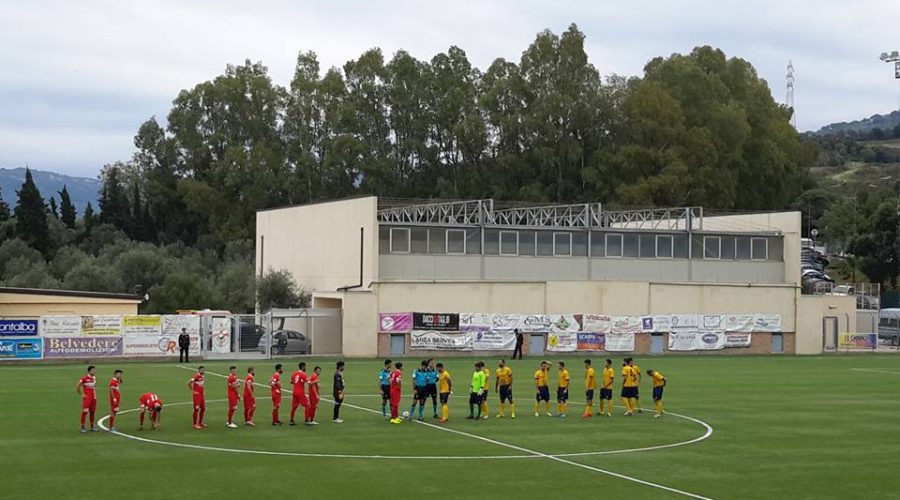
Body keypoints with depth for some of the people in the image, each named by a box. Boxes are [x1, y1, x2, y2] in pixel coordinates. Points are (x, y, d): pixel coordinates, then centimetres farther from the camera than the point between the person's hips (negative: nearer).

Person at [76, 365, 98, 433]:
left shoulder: (94, 378, 10)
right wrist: (81, 394, -6)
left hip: (93, 397, 7)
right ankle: (82, 427, 0)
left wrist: (94, 393, 13)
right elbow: (77, 386, -6)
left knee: (92, 412, 10)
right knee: (85, 412, -7)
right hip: (87, 397, -7)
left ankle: (92, 427, 18)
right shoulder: (84, 378, -11)